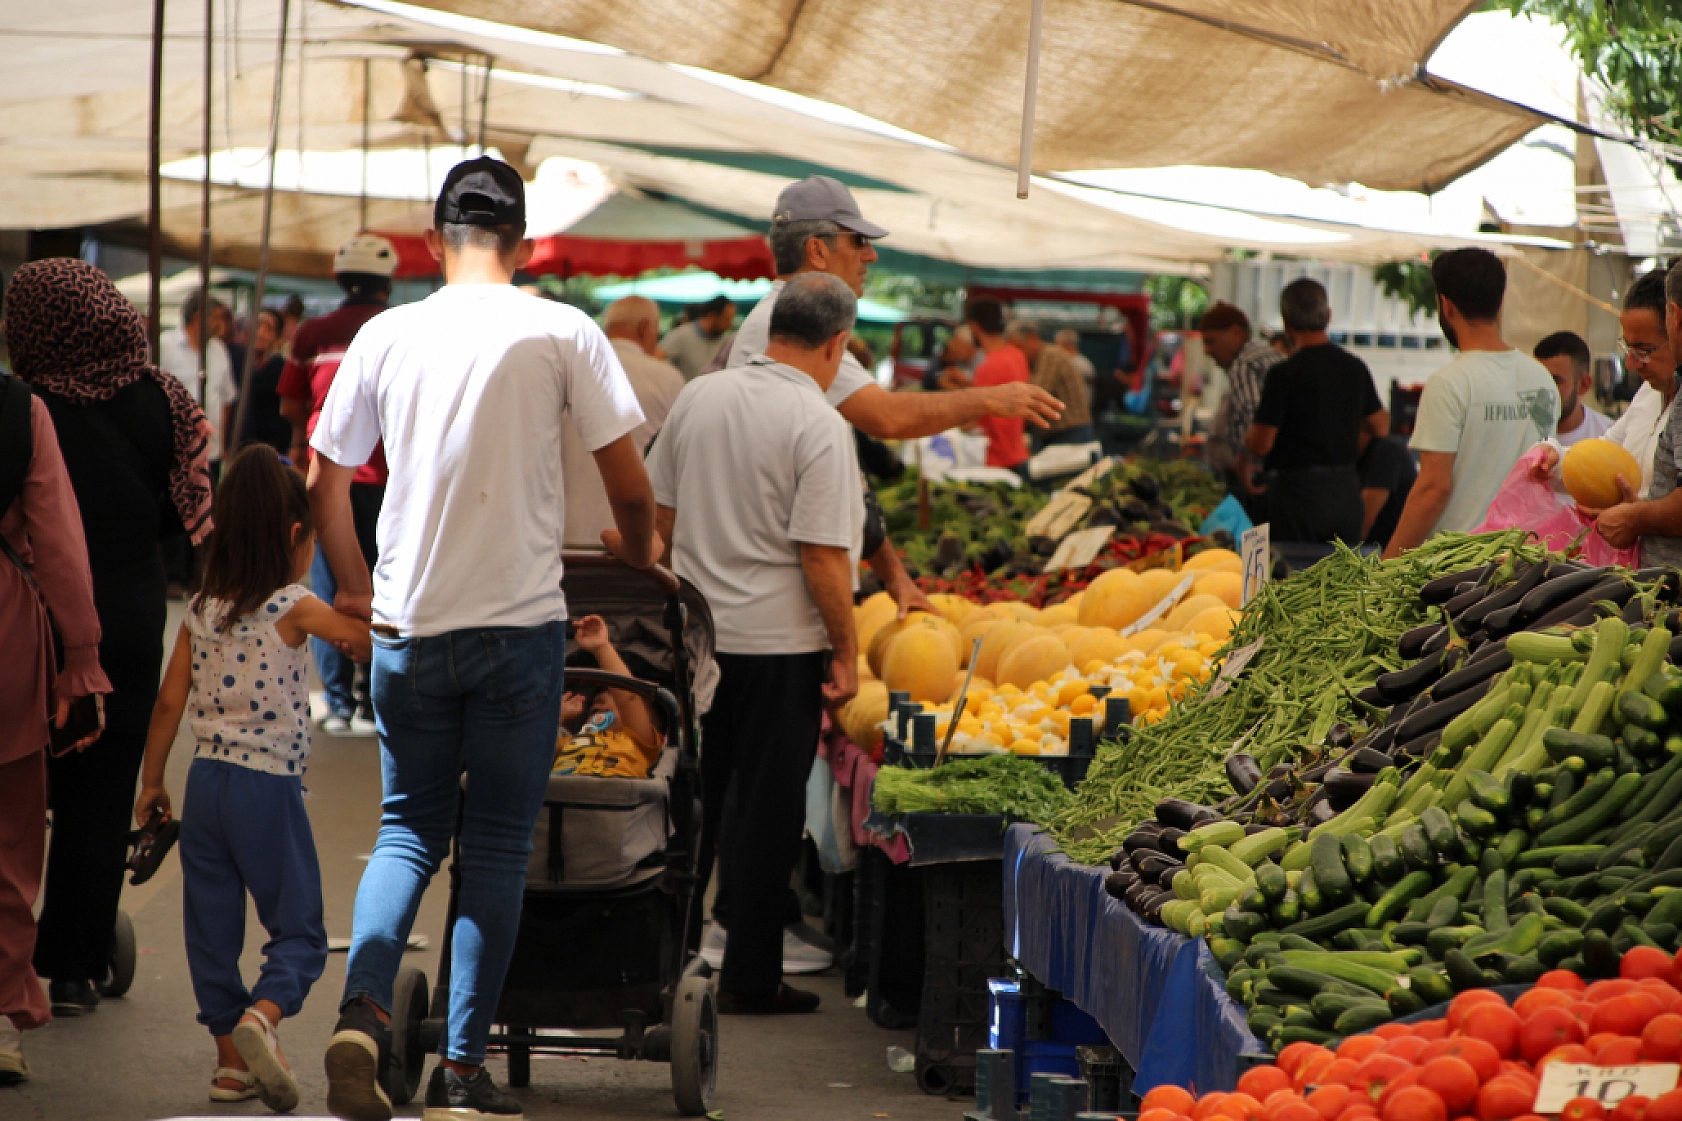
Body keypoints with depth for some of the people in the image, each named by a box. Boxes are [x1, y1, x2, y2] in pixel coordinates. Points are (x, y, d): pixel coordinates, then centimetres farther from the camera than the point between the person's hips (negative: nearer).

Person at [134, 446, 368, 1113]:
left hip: (205, 782, 5)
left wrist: (151, 783, 16)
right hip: (269, 785, -5)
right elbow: (372, 643, -1)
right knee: (298, 928, 3)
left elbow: (169, 703, 8)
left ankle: (230, 1059, 16)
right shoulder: (294, 609, -8)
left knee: (212, 929, 13)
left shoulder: (200, 613, 6)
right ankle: (261, 1016, -22)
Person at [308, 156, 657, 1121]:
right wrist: (639, 553, 18)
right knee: (498, 845, 6)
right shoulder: (562, 333, -5)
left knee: (408, 830, 14)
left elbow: (326, 479, 11)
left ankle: (364, 1008, -8)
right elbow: (631, 485, -3)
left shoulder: (387, 336, 3)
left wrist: (355, 585, 26)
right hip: (520, 623, -2)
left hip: (409, 627, 2)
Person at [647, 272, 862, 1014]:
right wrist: (846, 652, -9)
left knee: (691, 796, 17)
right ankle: (750, 975, 8)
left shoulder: (698, 397, 4)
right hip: (780, 641, -6)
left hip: (696, 635, 6)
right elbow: (823, 556, -18)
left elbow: (661, 511, 12)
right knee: (767, 808, 3)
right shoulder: (818, 425, -15)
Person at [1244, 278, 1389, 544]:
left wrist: (1248, 435, 9)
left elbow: (1261, 445, -14)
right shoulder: (1356, 368, 4)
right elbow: (1380, 428, 16)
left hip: (1297, 492, -5)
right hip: (1346, 490, 5)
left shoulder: (1283, 374, -14)